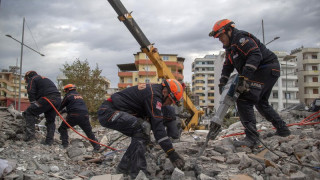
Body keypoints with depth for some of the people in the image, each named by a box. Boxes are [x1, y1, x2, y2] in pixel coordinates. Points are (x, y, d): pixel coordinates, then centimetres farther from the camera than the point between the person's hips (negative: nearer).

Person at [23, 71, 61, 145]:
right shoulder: (45, 79, 37)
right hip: (58, 99, 8)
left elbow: (31, 94, -1)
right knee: (50, 120, 16)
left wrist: (33, 105, 7)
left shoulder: (32, 79, 13)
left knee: (29, 113, 0)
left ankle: (30, 134, -9)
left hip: (47, 99, -8)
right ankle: (49, 141, 17)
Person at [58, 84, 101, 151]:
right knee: (89, 132, 15)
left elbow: (61, 106, 14)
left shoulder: (68, 95, 7)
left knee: (63, 128, 16)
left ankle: (65, 143, 6)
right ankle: (97, 146, 11)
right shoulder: (79, 95, 26)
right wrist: (64, 110, 39)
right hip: (85, 115, 5)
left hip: (74, 116, -5)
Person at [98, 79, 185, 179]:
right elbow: (157, 125, -22)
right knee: (143, 128, -24)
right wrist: (171, 153, -21)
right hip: (108, 112, -11)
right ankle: (138, 173, -19)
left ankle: (124, 167, 19)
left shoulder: (152, 90, 13)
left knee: (140, 134, 11)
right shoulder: (153, 95, -18)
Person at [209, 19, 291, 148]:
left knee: (244, 101, -18)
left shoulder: (241, 37, -15)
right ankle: (282, 129, 34)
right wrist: (222, 83, 6)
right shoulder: (230, 47, 18)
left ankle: (251, 138, -20)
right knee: (261, 103, 23)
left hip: (267, 69, -11)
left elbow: (256, 55, -27)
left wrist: (244, 77, -34)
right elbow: (227, 66, 19)